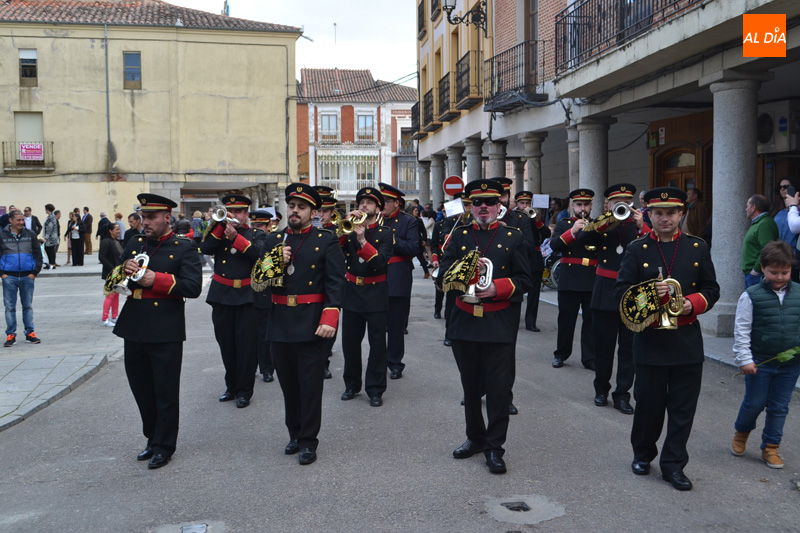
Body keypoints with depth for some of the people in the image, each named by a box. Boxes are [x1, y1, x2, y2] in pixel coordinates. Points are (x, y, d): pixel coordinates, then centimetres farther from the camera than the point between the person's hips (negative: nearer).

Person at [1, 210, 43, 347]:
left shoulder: (30, 234, 5)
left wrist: (35, 272, -1)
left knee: (28, 306, 7)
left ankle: (30, 333, 14)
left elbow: (38, 254, 7)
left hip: (27, 276, 1)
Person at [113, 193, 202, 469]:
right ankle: (152, 438, 33)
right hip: (134, 329, 6)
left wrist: (156, 279, -20)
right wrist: (126, 272, -8)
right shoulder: (134, 244, 12)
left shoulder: (184, 247, -4)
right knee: (141, 389, 15)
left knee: (166, 392, 4)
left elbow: (193, 286, -14)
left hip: (166, 332, -5)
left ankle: (164, 446, 19)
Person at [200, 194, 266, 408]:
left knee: (246, 346, -2)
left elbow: (259, 253, -16)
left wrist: (235, 237, -22)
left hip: (246, 298, -3)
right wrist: (221, 226, -12)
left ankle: (244, 390, 8)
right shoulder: (219, 232, 12)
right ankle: (231, 385, 25)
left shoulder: (256, 235, 6)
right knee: (226, 346, 11)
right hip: (222, 297, 3)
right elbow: (205, 249, -7)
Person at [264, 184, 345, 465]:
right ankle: (295, 434, 29)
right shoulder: (273, 240, 10)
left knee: (310, 384, 2)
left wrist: (329, 320, -20)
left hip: (312, 324, -4)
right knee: (288, 384, 14)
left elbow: (336, 282, -9)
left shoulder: (327, 241, -2)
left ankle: (308, 441, 14)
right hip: (280, 323, 4)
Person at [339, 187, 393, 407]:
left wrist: (362, 239, -27)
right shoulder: (349, 231, 7)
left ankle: (375, 389, 9)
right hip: (352, 292, 3)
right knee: (350, 342, 8)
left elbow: (380, 262, -18)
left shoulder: (384, 234, -2)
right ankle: (352, 385, 23)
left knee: (377, 344, 0)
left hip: (375, 294, -3)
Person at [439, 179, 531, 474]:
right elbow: (445, 275, 2)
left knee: (499, 388, -1)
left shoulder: (513, 237, 3)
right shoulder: (460, 236, 8)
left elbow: (524, 281, -1)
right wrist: (468, 265, -16)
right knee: (470, 386, 14)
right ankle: (475, 438, 32)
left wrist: (496, 288, -17)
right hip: (464, 323, 3)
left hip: (500, 325, -2)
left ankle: (494, 447, 12)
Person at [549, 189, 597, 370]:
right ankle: (561, 354, 18)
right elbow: (554, 245, -10)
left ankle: (589, 358, 11)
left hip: (593, 280, 2)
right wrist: (573, 231, -23)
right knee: (566, 319, 4)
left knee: (591, 320, 3)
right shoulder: (564, 224, 7)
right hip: (569, 279, -1)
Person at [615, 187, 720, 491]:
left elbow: (711, 289, 8)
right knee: (649, 403, 8)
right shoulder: (637, 249, 1)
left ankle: (673, 464, 17)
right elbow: (621, 291, -1)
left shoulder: (698, 247, 6)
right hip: (650, 339, -1)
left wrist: (693, 303, -12)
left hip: (687, 341, 2)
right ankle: (642, 453, 30)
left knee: (683, 408, 5)